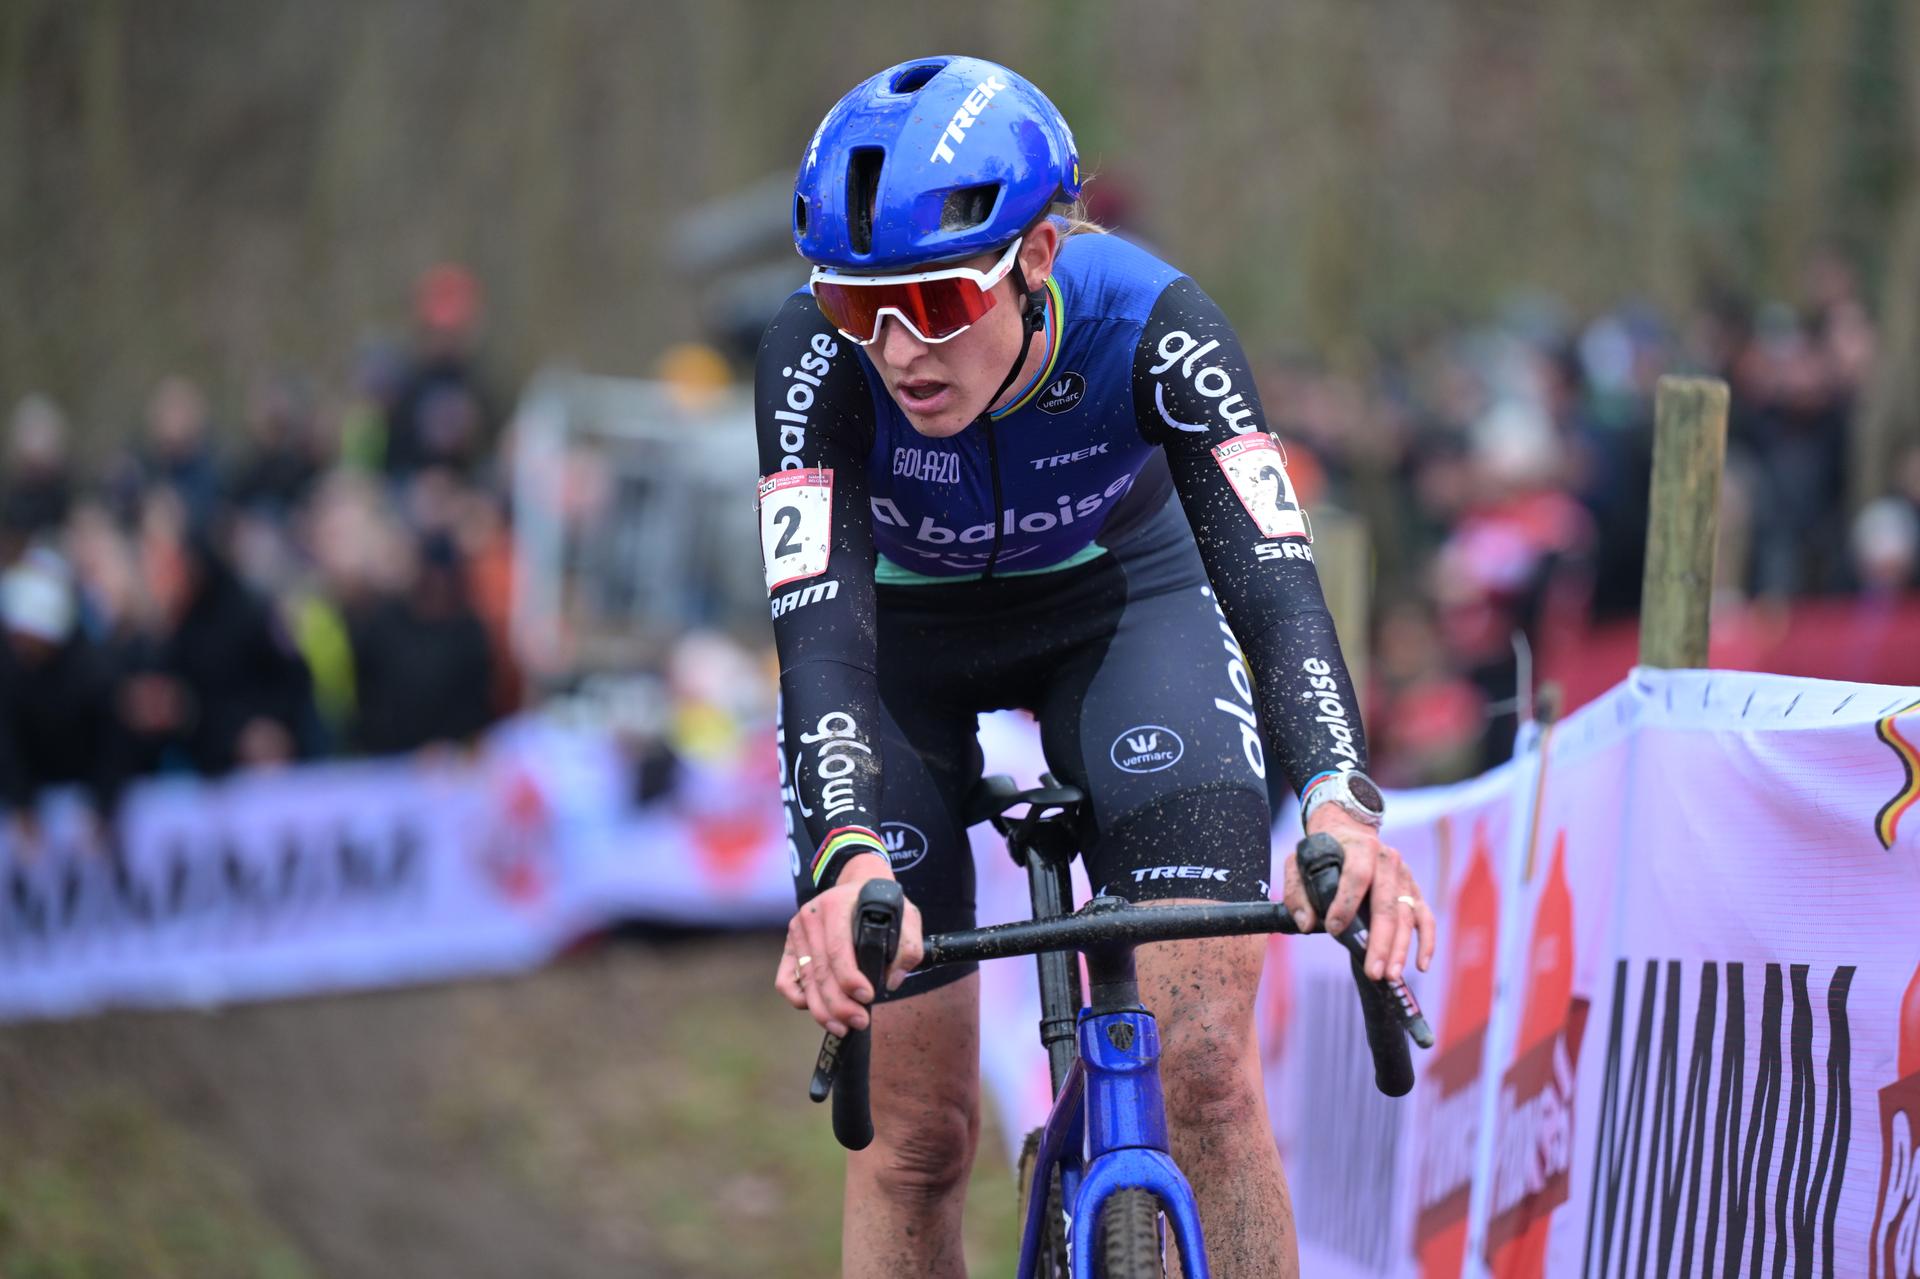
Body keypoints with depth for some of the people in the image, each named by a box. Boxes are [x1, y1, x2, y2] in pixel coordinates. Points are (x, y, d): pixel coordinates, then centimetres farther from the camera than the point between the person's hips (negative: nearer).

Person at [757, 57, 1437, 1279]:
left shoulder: (1146, 323, -32)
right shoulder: (816, 359, -33)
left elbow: (1272, 576, -40)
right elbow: (821, 626, -41)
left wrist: (1339, 800, -58)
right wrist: (848, 858, -60)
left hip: (1122, 601, 0)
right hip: (904, 638, 0)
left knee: (1204, 1066, -17)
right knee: (917, 1133, -5)